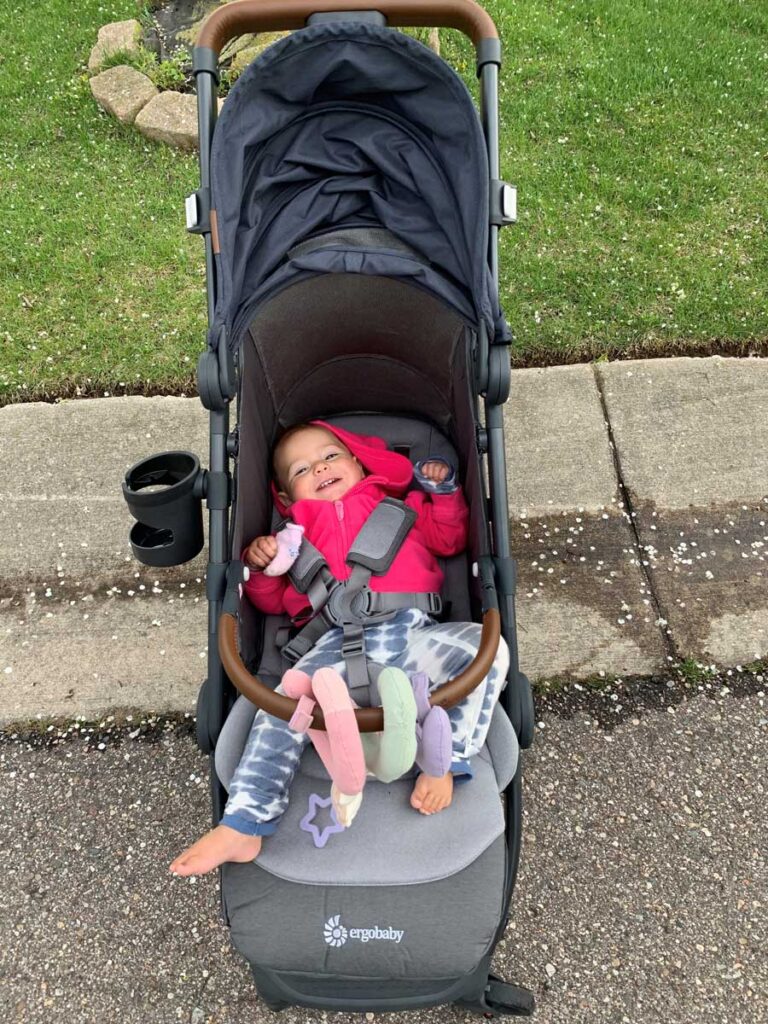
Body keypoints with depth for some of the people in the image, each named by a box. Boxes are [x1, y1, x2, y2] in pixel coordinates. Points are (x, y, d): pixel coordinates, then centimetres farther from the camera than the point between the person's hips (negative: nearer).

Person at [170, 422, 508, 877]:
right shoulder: (299, 535, 32)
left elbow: (450, 538, 32)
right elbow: (274, 601, 29)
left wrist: (443, 490, 20)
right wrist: (260, 566, 9)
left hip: (412, 631, 1)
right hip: (341, 642, 0)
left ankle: (445, 760, -26)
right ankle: (242, 826, -22)